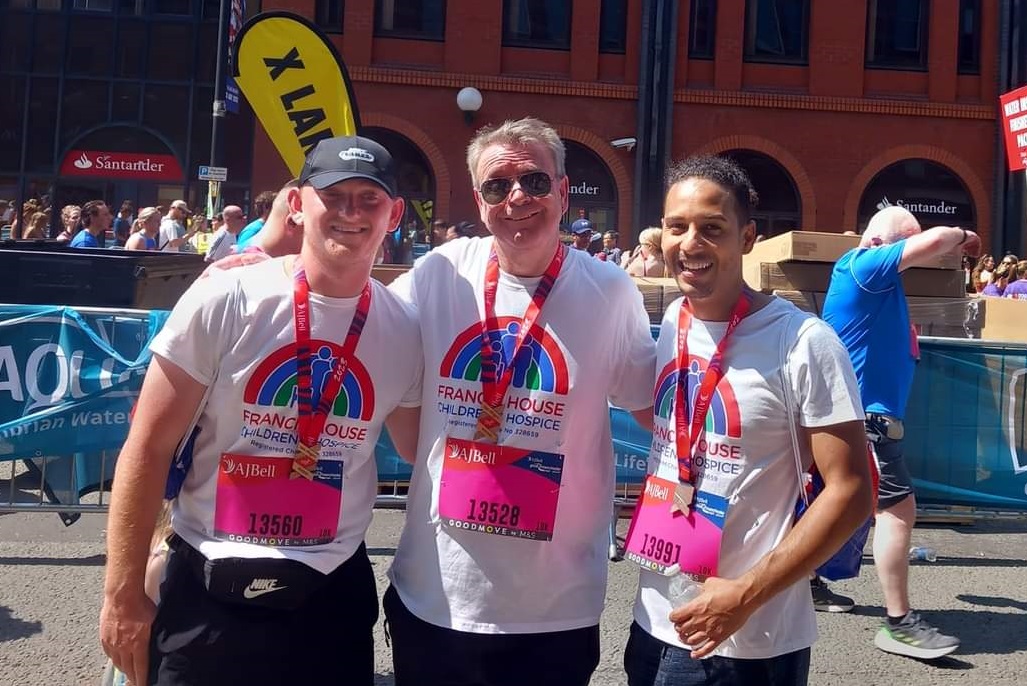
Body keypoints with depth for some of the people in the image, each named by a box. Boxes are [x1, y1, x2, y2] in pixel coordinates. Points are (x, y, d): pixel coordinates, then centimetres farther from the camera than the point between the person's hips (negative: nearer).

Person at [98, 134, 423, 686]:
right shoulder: (225, 301, -10)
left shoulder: (403, 330, -1)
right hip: (208, 590, -2)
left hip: (334, 595, 3)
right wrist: (123, 595, -6)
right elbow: (149, 448, -6)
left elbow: (424, 454, 12)